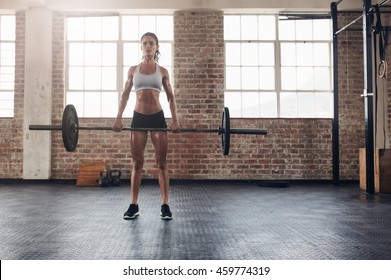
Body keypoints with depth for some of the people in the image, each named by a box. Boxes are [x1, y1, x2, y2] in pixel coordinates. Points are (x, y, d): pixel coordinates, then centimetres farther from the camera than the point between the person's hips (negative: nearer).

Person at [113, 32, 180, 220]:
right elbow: (125, 95, 10)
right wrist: (118, 118, 1)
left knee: (161, 163, 0)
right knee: (137, 163, 4)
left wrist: (175, 120, -2)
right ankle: (133, 206, 12)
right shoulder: (133, 70, 9)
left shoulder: (162, 71, 6)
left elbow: (170, 97, 7)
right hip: (138, 118, 1)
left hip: (157, 117, -1)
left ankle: (165, 206, 6)